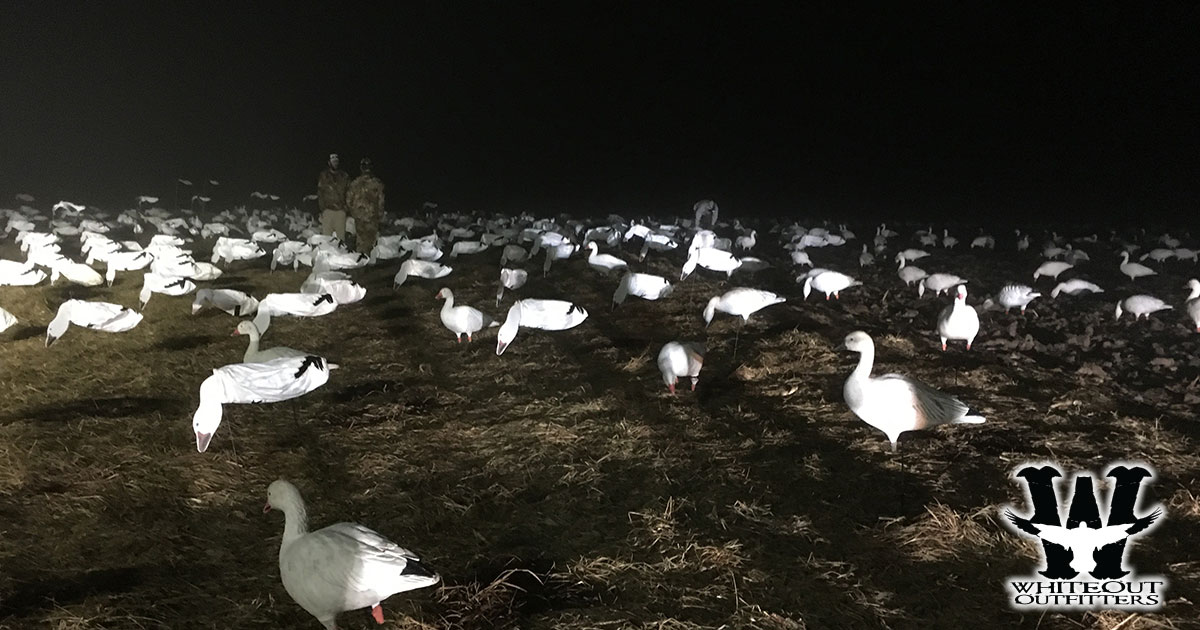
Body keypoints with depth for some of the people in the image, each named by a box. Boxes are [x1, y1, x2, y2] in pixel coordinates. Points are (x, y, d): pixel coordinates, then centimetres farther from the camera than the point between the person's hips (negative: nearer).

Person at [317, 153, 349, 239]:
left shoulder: (344, 176, 12)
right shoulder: (323, 176, 8)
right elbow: (320, 193, 5)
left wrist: (346, 206, 0)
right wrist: (322, 208, -4)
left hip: (341, 210, 1)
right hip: (327, 209, -1)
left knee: (341, 234, -1)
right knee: (326, 233, -5)